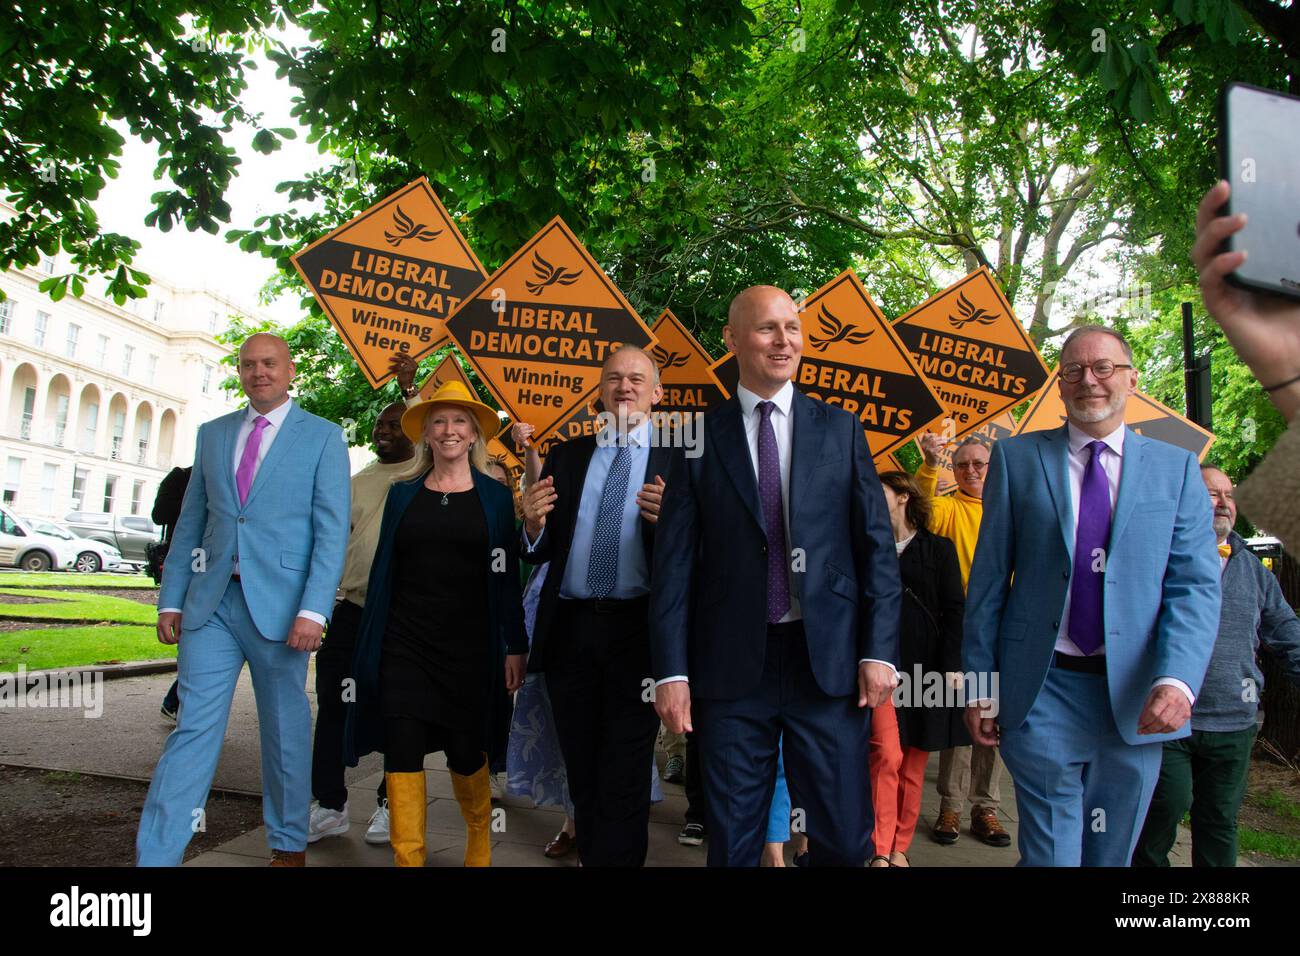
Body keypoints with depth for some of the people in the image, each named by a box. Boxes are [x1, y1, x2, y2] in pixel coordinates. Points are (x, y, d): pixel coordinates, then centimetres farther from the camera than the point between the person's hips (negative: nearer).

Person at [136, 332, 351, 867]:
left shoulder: (322, 437, 0)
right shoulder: (212, 434, 14)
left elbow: (332, 531, -7)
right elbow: (191, 522, 15)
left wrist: (313, 609, -15)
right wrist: (171, 598, 8)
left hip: (278, 603, -3)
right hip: (210, 602, 3)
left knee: (285, 730, 9)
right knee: (194, 727, 1)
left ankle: (288, 845, 26)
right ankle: (155, 856, 7)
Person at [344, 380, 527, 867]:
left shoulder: (495, 495, 3)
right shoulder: (403, 493, 8)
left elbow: (507, 575, 2)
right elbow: (382, 570, 9)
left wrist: (515, 646, -2)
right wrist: (368, 646, 6)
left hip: (469, 645, -1)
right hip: (405, 641, 2)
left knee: (466, 753, 7)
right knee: (402, 751, -3)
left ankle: (479, 846, 34)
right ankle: (408, 858, 10)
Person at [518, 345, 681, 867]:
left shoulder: (678, 462, 0)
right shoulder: (565, 457, 10)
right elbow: (540, 552, 8)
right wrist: (534, 525, -13)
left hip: (638, 632, -4)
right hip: (569, 630, 4)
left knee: (624, 778, 5)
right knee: (581, 771, 18)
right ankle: (587, 853, 37)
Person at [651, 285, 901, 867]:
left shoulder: (841, 429, 6)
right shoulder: (700, 438, 2)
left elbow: (877, 546, 5)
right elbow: (674, 562, 0)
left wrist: (878, 651, -3)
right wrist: (671, 671, -5)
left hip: (829, 661, 1)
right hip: (731, 665, 0)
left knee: (844, 839, 9)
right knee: (732, 841, 12)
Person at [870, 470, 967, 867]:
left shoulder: (938, 548, 3)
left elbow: (954, 609, 0)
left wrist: (952, 665, -7)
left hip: (925, 668, 0)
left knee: (914, 762, 6)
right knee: (887, 754, -11)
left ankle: (901, 848, 19)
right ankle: (881, 851, -1)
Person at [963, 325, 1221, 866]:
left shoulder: (1176, 469, 6)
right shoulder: (1016, 458, 3)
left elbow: (1195, 587, -2)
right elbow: (988, 579, 2)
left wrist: (1176, 680, -18)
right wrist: (979, 684, -1)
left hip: (1136, 699, 2)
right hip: (1042, 691, -2)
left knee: (1111, 852, 17)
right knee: (1050, 852, 1)